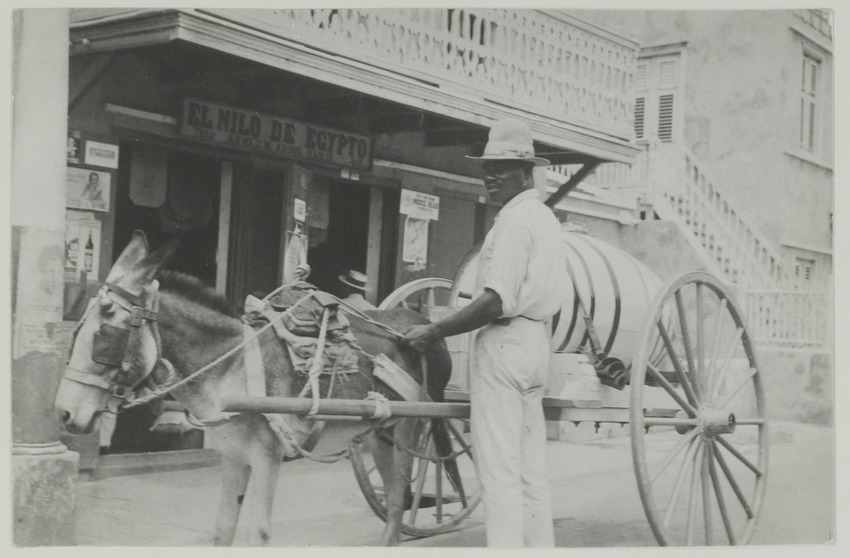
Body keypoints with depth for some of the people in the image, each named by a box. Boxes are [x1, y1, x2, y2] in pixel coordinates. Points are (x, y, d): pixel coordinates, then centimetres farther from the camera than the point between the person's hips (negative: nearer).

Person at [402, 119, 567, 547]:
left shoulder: (514, 220, -13)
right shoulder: (545, 217, 17)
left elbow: (495, 302, -21)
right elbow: (557, 296, 20)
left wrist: (433, 332, -17)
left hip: (503, 343, -10)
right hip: (536, 339, 10)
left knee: (498, 469, -7)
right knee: (530, 468, 12)